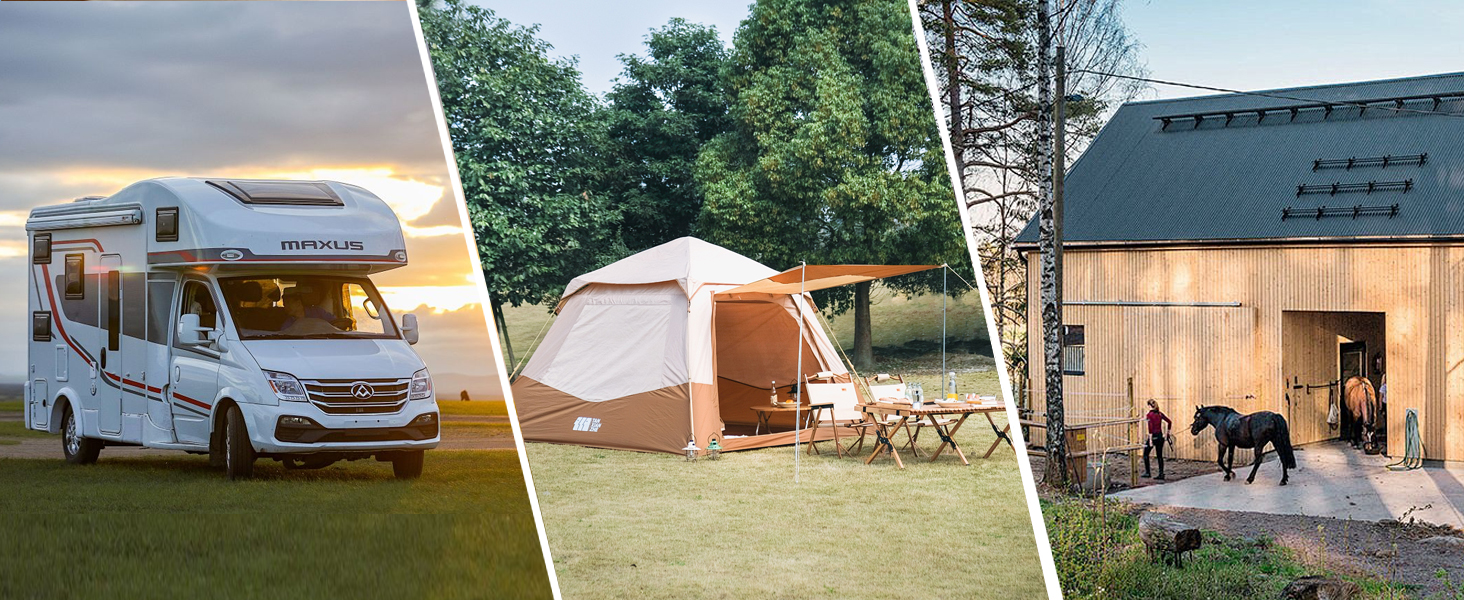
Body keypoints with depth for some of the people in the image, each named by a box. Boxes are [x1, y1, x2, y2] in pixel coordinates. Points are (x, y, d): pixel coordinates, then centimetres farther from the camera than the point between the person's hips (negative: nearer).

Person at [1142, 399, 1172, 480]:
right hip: (1160, 436, 6)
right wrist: (1167, 433, 16)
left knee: (1145, 454, 11)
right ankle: (1161, 474, 9)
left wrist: (1150, 440, -18)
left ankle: (1147, 472, 11)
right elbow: (1169, 422, 7)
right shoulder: (1160, 413, 5)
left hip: (1153, 436, -6)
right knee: (1159, 455, 11)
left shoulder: (1149, 415, -13)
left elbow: (1150, 428, -19)